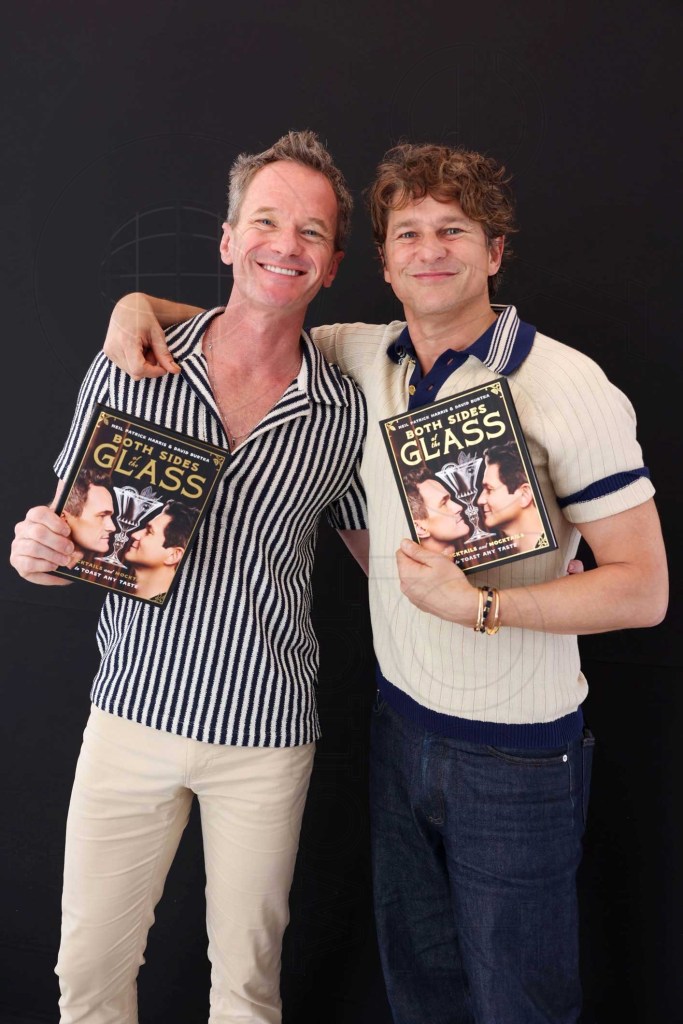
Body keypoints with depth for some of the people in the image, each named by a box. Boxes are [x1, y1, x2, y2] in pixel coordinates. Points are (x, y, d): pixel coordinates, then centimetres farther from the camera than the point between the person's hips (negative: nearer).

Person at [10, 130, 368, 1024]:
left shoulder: (346, 413, -7)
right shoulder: (127, 372, -6)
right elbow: (71, 525, 5)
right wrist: (40, 551, -16)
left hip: (265, 730, 0)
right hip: (132, 713, 1)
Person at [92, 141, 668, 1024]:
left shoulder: (566, 387, -17)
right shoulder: (365, 357, -1)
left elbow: (644, 589, -16)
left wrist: (478, 605, -24)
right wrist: (145, 304, -3)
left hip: (517, 754, -4)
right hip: (400, 721, 5)